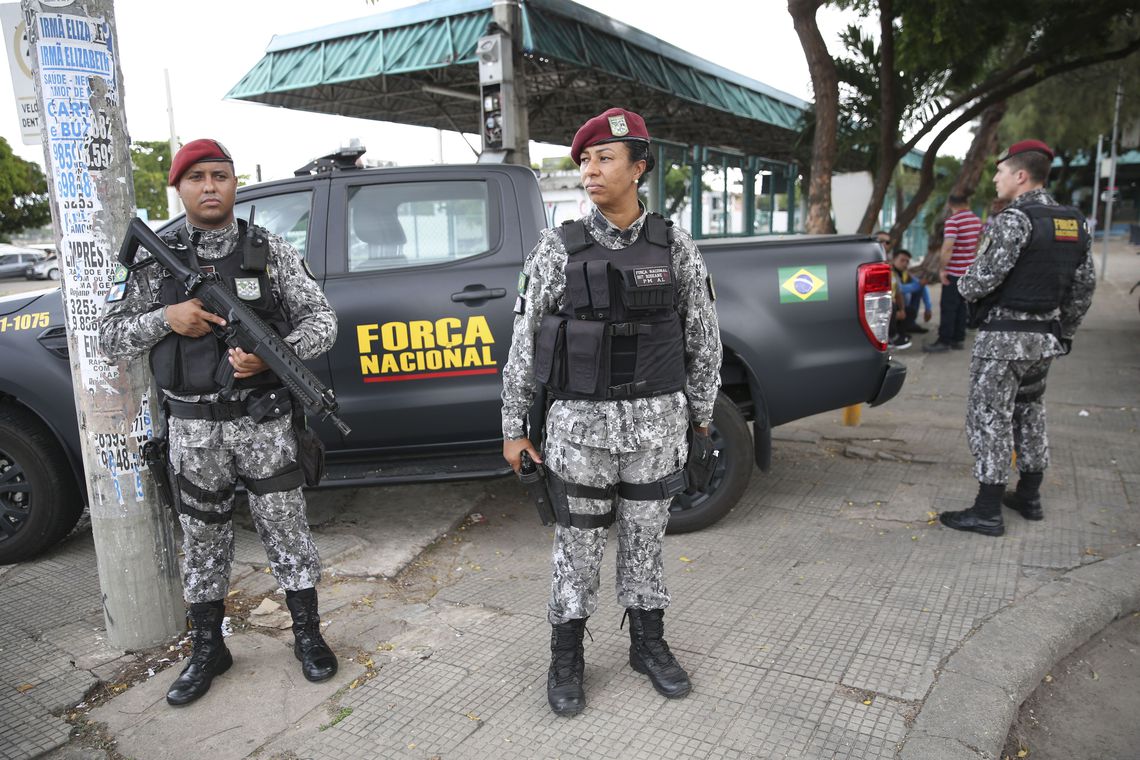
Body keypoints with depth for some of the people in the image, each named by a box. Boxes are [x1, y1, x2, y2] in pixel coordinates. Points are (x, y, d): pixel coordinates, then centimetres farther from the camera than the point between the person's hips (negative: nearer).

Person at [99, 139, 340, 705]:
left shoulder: (270, 251, 1)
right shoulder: (154, 260, 4)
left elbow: (321, 319, -2)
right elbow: (110, 338, 5)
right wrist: (166, 318, -14)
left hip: (264, 422, -1)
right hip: (192, 429, 2)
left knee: (286, 529, 7)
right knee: (202, 538, 13)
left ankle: (308, 636, 25)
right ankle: (207, 651, 30)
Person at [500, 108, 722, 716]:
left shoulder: (676, 247, 1)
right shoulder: (558, 248, -3)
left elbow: (703, 337, 9)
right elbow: (524, 342, -1)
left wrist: (701, 409, 13)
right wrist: (513, 426, 0)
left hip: (656, 423, 2)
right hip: (580, 424, -1)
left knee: (645, 539, 15)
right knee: (579, 543, 10)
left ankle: (648, 644, 35)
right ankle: (567, 657, 28)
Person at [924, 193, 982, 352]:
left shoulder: (953, 220, -16)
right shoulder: (976, 219, 10)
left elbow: (948, 247, -24)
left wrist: (942, 269, -19)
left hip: (954, 271, -8)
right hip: (969, 270, 8)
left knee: (948, 307, -4)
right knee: (961, 306, 13)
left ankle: (944, 341, -2)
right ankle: (959, 339, 16)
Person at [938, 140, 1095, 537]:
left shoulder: (1015, 220, -16)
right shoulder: (1075, 223, 10)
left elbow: (984, 277, -20)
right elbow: (1085, 284, 13)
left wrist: (963, 285, 2)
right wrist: (1063, 332, 21)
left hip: (1004, 336, -8)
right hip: (1045, 336, 8)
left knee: (990, 419, -2)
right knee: (1030, 413, 20)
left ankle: (987, 511, 2)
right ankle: (1029, 497, 29)